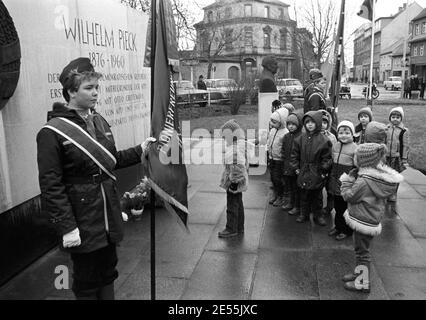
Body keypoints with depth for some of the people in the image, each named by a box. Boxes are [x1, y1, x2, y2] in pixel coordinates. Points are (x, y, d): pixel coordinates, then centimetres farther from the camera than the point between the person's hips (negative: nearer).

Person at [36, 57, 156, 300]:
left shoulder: (100, 121, 7)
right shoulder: (53, 132, -15)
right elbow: (51, 185, -16)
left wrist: (140, 151, 5)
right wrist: (66, 227, -18)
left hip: (110, 218, 6)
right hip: (83, 224, -6)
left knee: (108, 275, 20)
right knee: (87, 284, 11)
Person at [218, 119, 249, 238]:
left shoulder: (237, 148, -22)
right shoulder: (233, 145, 11)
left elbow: (238, 166, -25)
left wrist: (234, 181, -24)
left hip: (234, 181, -10)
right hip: (234, 180, 10)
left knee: (232, 205, 1)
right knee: (238, 204, 17)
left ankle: (231, 229, 12)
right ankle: (239, 228, 28)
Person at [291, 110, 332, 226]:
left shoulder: (323, 140, -8)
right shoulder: (301, 138, 1)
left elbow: (327, 158, -6)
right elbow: (295, 154, 8)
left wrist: (324, 171, -9)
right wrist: (296, 167, 3)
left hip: (317, 174, -2)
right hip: (303, 173, 3)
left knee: (317, 196, 10)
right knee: (304, 195, 13)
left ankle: (318, 215, 23)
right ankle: (304, 214, 27)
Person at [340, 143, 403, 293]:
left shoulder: (364, 181, -29)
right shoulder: (382, 174, -2)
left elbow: (348, 196, -18)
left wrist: (347, 179, -9)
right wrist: (353, 177, 0)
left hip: (363, 222, -9)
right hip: (372, 218, 9)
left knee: (362, 251, 6)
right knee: (360, 249, 24)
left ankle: (362, 283, 21)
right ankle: (359, 272, 41)